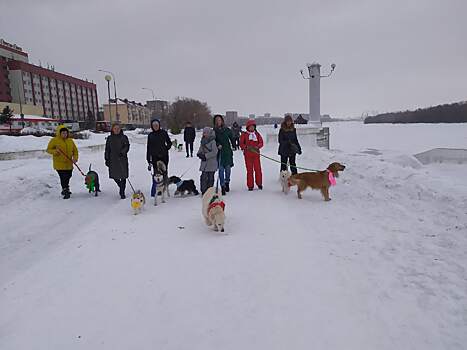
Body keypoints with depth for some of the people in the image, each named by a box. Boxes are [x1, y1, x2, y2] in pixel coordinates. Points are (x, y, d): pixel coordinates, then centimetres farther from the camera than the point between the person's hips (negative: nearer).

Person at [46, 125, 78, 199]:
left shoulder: (70, 140, 8)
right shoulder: (54, 140, -5)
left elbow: (75, 150, 11)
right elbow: (48, 149, -1)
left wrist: (75, 158, -5)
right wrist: (55, 151, -21)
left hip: (69, 164, 6)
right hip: (59, 163, -6)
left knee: (68, 177, 18)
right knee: (63, 178, -12)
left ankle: (65, 190, 38)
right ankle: (66, 192, -4)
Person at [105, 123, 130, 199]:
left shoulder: (124, 137, 3)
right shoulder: (109, 138, 9)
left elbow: (127, 146, -4)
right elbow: (107, 149, 10)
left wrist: (122, 152, -21)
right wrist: (106, 159, 5)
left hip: (122, 159, -2)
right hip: (113, 160, 2)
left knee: (123, 176, -1)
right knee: (114, 176, 6)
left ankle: (122, 192, 10)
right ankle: (121, 187, 34)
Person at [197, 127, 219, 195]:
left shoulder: (213, 141, -9)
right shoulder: (203, 141, 12)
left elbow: (214, 152, -14)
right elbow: (201, 149, 19)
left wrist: (206, 156, -17)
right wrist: (199, 154, -3)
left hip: (211, 163, -5)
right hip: (204, 162, 5)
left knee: (210, 177, 2)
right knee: (203, 177, 0)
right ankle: (204, 191, 6)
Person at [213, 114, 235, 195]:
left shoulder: (227, 130, 5)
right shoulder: (214, 131, 2)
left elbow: (232, 139, 11)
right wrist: (217, 145, -14)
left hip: (227, 152, 1)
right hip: (219, 152, -1)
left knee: (228, 168, 8)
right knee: (221, 170, -5)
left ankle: (227, 182, 30)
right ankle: (223, 186, -1)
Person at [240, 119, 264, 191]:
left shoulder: (257, 134, 8)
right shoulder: (244, 135, 2)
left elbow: (261, 143, 6)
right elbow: (241, 144, 1)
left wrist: (257, 147, -13)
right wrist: (246, 147, -17)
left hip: (256, 154, 2)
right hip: (248, 154, -1)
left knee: (258, 169, 3)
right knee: (249, 170, 2)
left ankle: (259, 183, 18)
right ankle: (250, 185, 9)